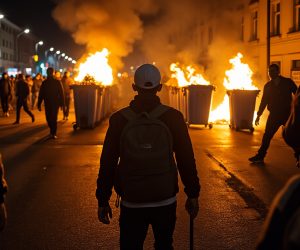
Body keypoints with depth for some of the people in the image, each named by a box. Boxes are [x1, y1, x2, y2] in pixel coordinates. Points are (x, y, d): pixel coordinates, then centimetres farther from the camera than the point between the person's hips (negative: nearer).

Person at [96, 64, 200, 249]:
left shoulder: (119, 119, -5)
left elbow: (107, 162, -3)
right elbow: (186, 159, -6)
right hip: (165, 201, 0)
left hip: (131, 202, 0)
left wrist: (103, 200, 6)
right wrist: (193, 194, 4)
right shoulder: (173, 117, -7)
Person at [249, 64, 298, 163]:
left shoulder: (288, 82, -2)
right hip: (274, 114, 2)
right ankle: (260, 156, 8)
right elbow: (264, 101, 11)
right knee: (267, 136, 1)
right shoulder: (267, 86, 6)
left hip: (287, 114, -2)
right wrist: (258, 115, 9)